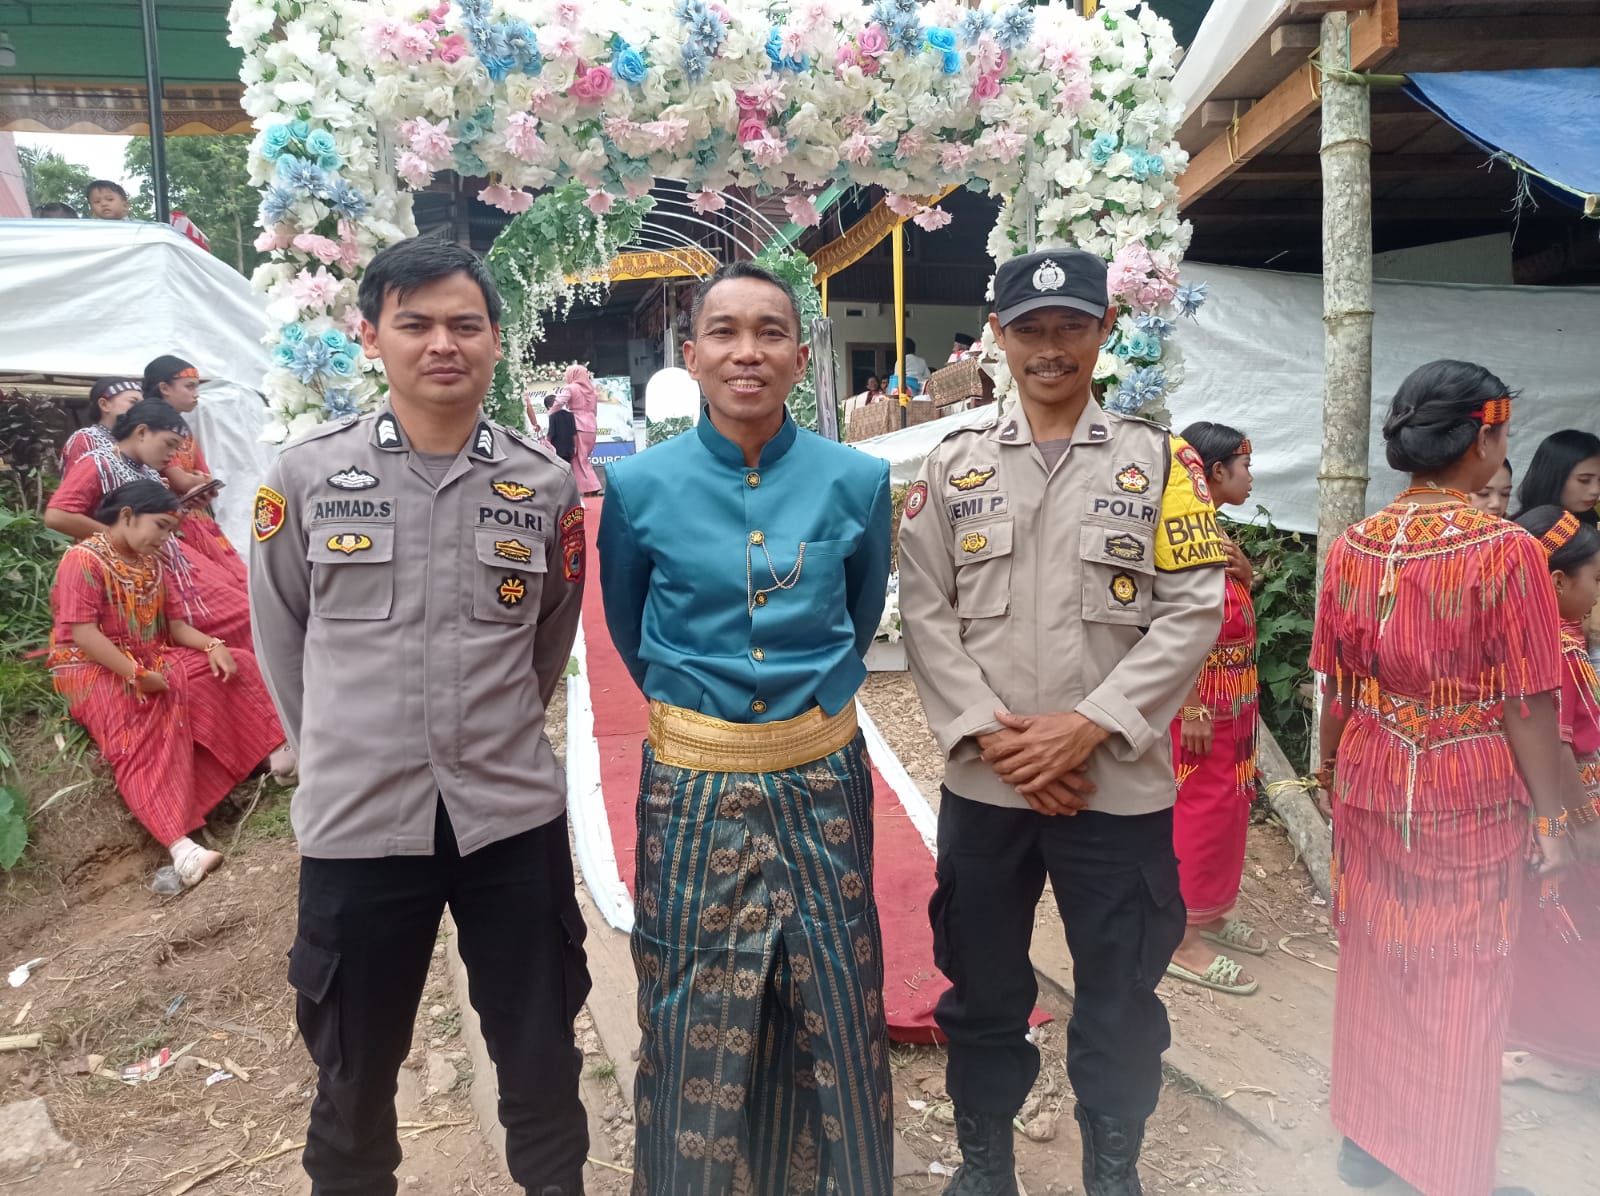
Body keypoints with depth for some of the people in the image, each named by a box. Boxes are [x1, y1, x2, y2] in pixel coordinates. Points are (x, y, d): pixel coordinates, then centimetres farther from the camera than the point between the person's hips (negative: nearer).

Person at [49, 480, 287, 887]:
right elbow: (82, 633, -20)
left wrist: (213, 645, -12)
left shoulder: (151, 563, 15)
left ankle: (279, 755, -15)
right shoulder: (83, 559, -10)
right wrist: (135, 675, -27)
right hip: (97, 671, -8)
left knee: (236, 664, -10)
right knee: (143, 741, -31)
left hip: (153, 663, 8)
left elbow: (176, 624, 9)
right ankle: (180, 845, -47)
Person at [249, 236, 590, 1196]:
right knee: (354, 1071, 18)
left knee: (543, 1059, 15)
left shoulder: (547, 484, -2)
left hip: (515, 815, 1)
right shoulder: (304, 476, -4)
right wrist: (343, 752, 12)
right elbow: (281, 634, 9)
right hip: (356, 819, 0)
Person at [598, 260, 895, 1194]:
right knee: (696, 1018, 12)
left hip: (822, 782, 1)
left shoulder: (856, 481, -3)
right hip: (692, 787, -1)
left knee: (830, 1013, 14)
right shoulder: (639, 486, -5)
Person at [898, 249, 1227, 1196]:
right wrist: (991, 733, -11)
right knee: (982, 987, 15)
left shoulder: (1161, 461, 2)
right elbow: (926, 613, 1)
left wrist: (1086, 726, -14)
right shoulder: (953, 467, 6)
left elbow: (1193, 612, -5)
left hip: (1119, 784, -1)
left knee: (1120, 997, 12)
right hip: (983, 785, 2)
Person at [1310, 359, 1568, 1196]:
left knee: (1373, 962, 18)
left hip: (1371, 785, 4)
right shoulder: (1508, 551, -15)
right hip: (1471, 795, -4)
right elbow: (1528, 707, -13)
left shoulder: (1351, 547, -2)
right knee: (1460, 982, 11)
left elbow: (1335, 688, 3)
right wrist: (1551, 816, -2)